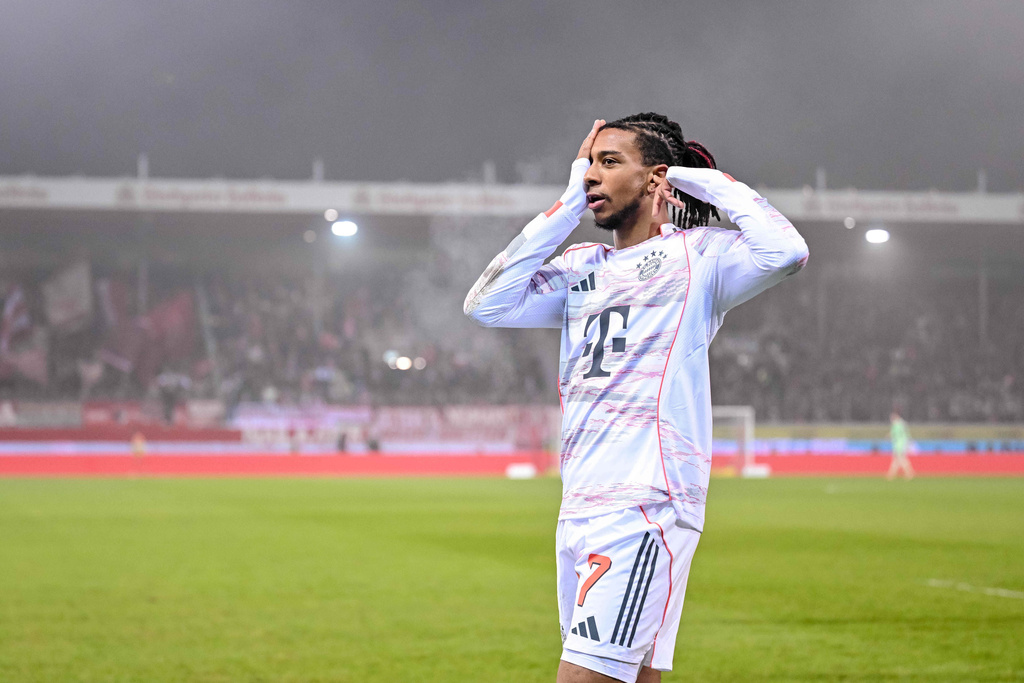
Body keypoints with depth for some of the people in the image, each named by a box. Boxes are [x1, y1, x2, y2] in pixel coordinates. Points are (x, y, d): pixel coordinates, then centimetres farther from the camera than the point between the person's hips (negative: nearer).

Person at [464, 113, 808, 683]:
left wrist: (709, 181, -4)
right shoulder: (581, 269, 19)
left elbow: (786, 252, -18)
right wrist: (568, 206, 10)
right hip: (580, 509, 7)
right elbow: (488, 305, 8)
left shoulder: (697, 254, 0)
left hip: (648, 510, -7)